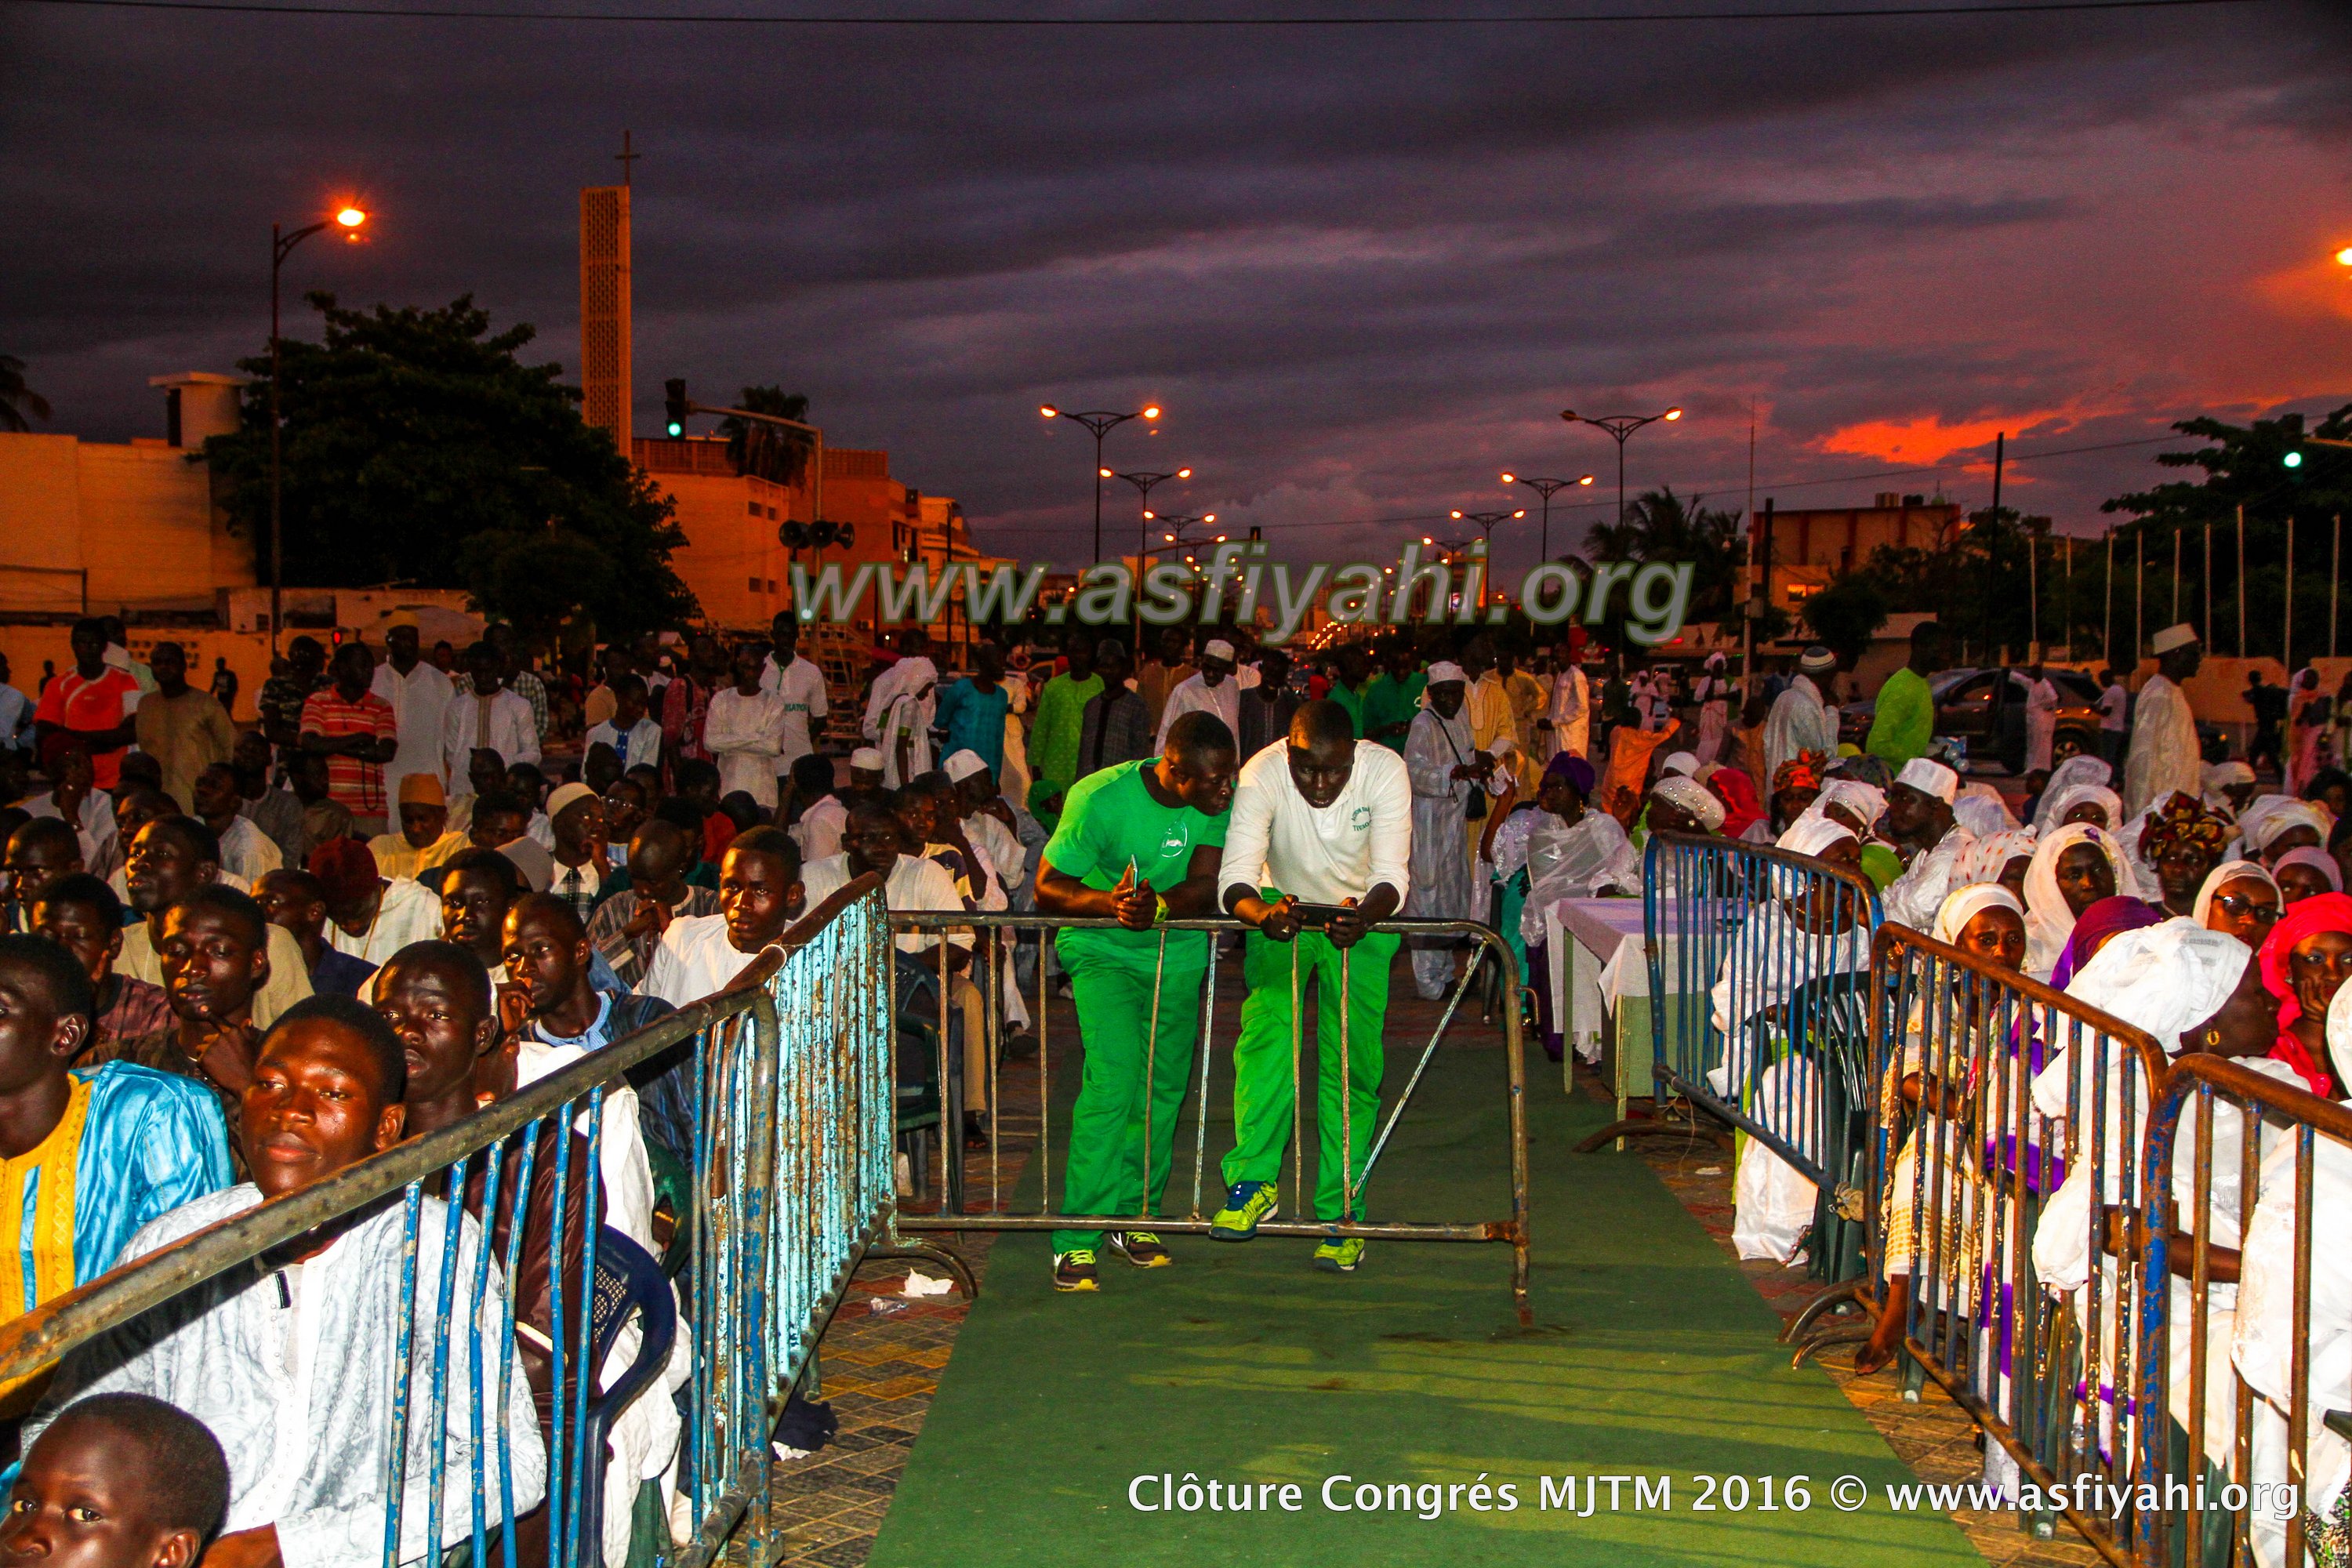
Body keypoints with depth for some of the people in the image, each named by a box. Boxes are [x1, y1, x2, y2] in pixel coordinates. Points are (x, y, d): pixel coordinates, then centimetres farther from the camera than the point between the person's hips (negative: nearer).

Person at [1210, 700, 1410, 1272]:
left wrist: (1364, 916, -50)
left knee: (1351, 1063, -5)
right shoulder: (1262, 775, -26)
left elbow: (1393, 875, -29)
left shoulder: (1386, 771, -25)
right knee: (1267, 1030, -23)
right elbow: (1236, 876, -31)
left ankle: (1341, 1215, 1)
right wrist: (1263, 914, -53)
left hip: (1362, 917, 0)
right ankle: (1253, 1181, -20)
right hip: (1283, 907, 0)